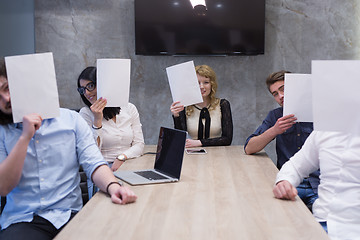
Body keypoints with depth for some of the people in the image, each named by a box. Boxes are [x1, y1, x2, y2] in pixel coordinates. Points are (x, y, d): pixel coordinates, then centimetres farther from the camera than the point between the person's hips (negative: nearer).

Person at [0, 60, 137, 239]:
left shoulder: (71, 119, 7)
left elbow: (94, 163, -1)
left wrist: (113, 186, -22)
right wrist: (25, 138, -10)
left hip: (68, 215, 0)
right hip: (21, 221, 0)